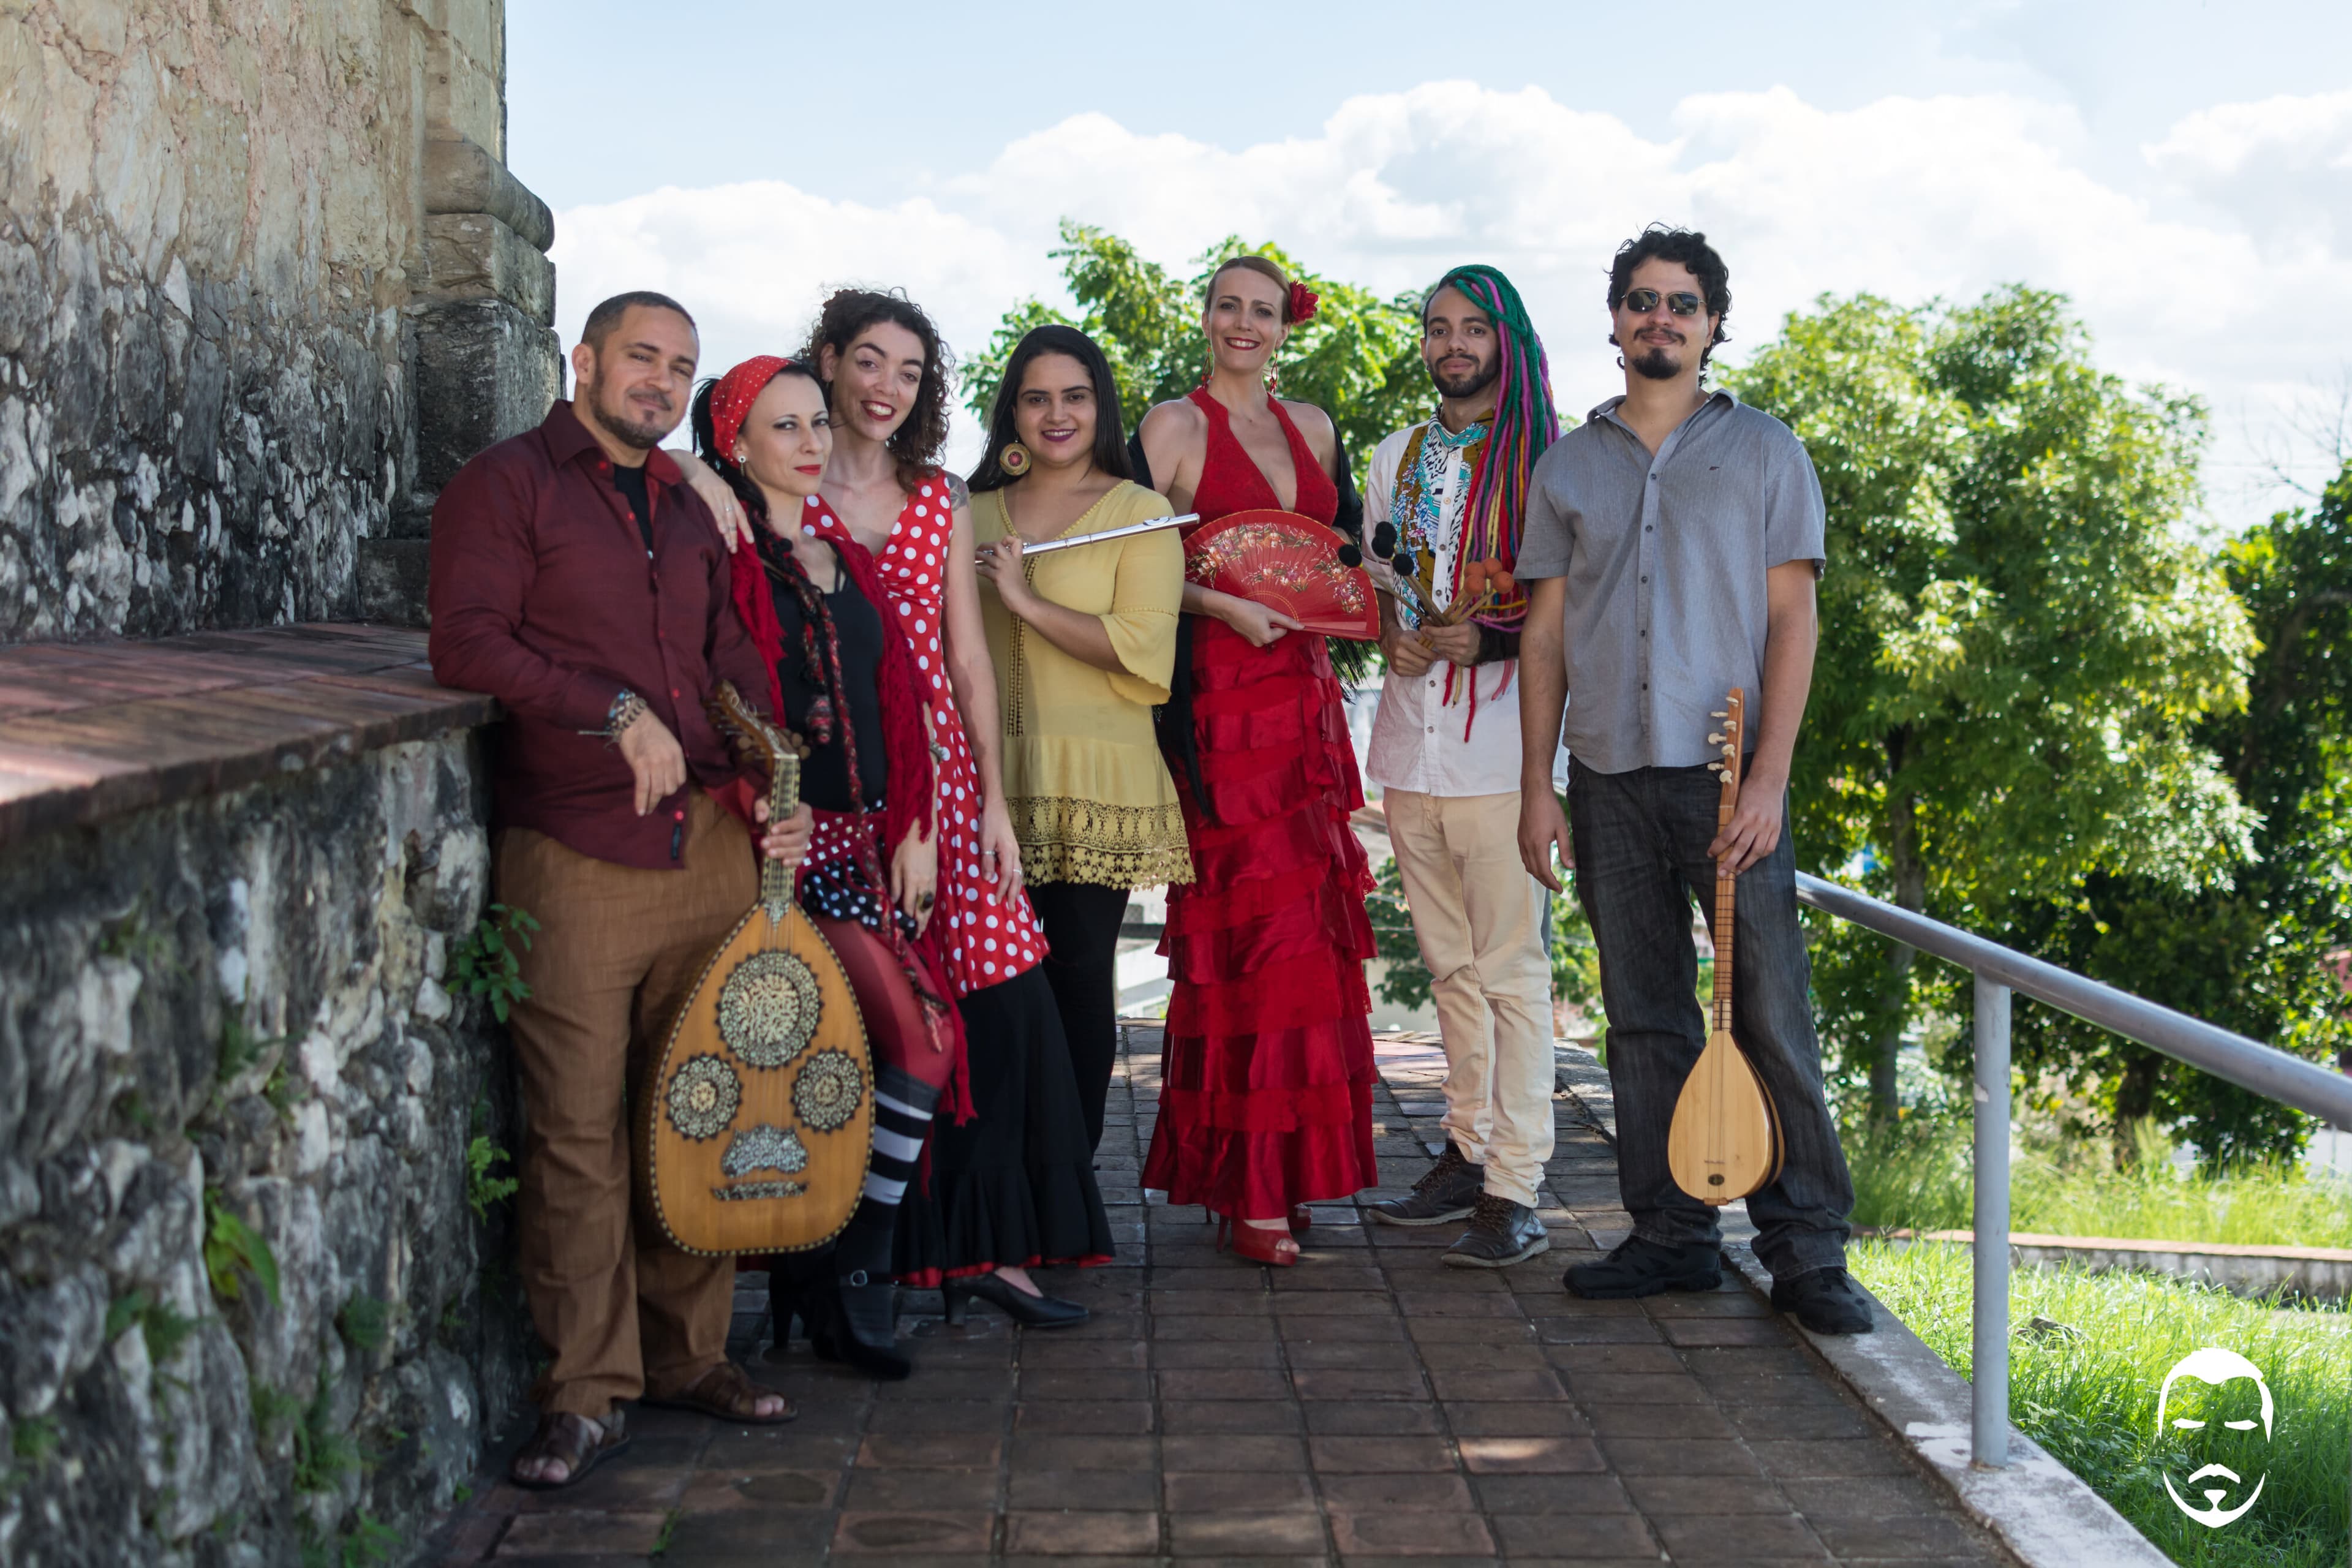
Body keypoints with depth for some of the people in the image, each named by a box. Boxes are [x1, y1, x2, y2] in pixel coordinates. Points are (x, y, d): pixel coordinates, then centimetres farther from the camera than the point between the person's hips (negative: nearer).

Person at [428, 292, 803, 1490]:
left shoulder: (688, 511, 22)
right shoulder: (507, 484, 2)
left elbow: (736, 659, 23)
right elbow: (466, 642, -10)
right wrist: (618, 714, -14)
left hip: (712, 843, 6)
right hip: (575, 855, -6)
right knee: (578, 1131, -6)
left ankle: (688, 1353, 20)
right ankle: (588, 1394, 2)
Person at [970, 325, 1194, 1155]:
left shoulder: (1139, 511, 0)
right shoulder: (977, 511, 15)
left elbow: (1144, 649, -13)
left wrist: (1025, 597, -15)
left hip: (1096, 781, -4)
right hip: (993, 776, 4)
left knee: (1079, 974, -2)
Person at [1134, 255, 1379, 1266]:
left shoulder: (1309, 427, 17)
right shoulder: (1174, 425, 0)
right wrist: (1227, 605, -17)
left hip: (1305, 692, 6)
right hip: (1221, 698, -6)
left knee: (1307, 928, 5)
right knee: (1248, 928, -9)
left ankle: (1293, 1167, 13)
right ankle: (1249, 1187, -4)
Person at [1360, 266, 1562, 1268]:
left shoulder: (1543, 456, -2)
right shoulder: (1397, 456, 16)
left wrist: (1490, 640, -17)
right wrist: (1390, 633, 2)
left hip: (1499, 744, -6)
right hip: (1410, 739, 6)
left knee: (1510, 968, -7)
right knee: (1451, 964, 13)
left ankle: (1515, 1193, -5)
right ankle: (1466, 1154, 22)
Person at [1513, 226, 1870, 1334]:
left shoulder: (1764, 450, 7)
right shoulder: (1569, 466, 14)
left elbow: (1791, 620, 1)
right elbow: (1545, 632, 13)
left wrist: (1768, 778, -10)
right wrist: (1536, 785, 4)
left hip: (1727, 773, -3)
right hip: (1608, 778, 3)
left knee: (1771, 1015, -6)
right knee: (1644, 1019, 6)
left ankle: (1808, 1251, 1)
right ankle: (1671, 1235, 14)